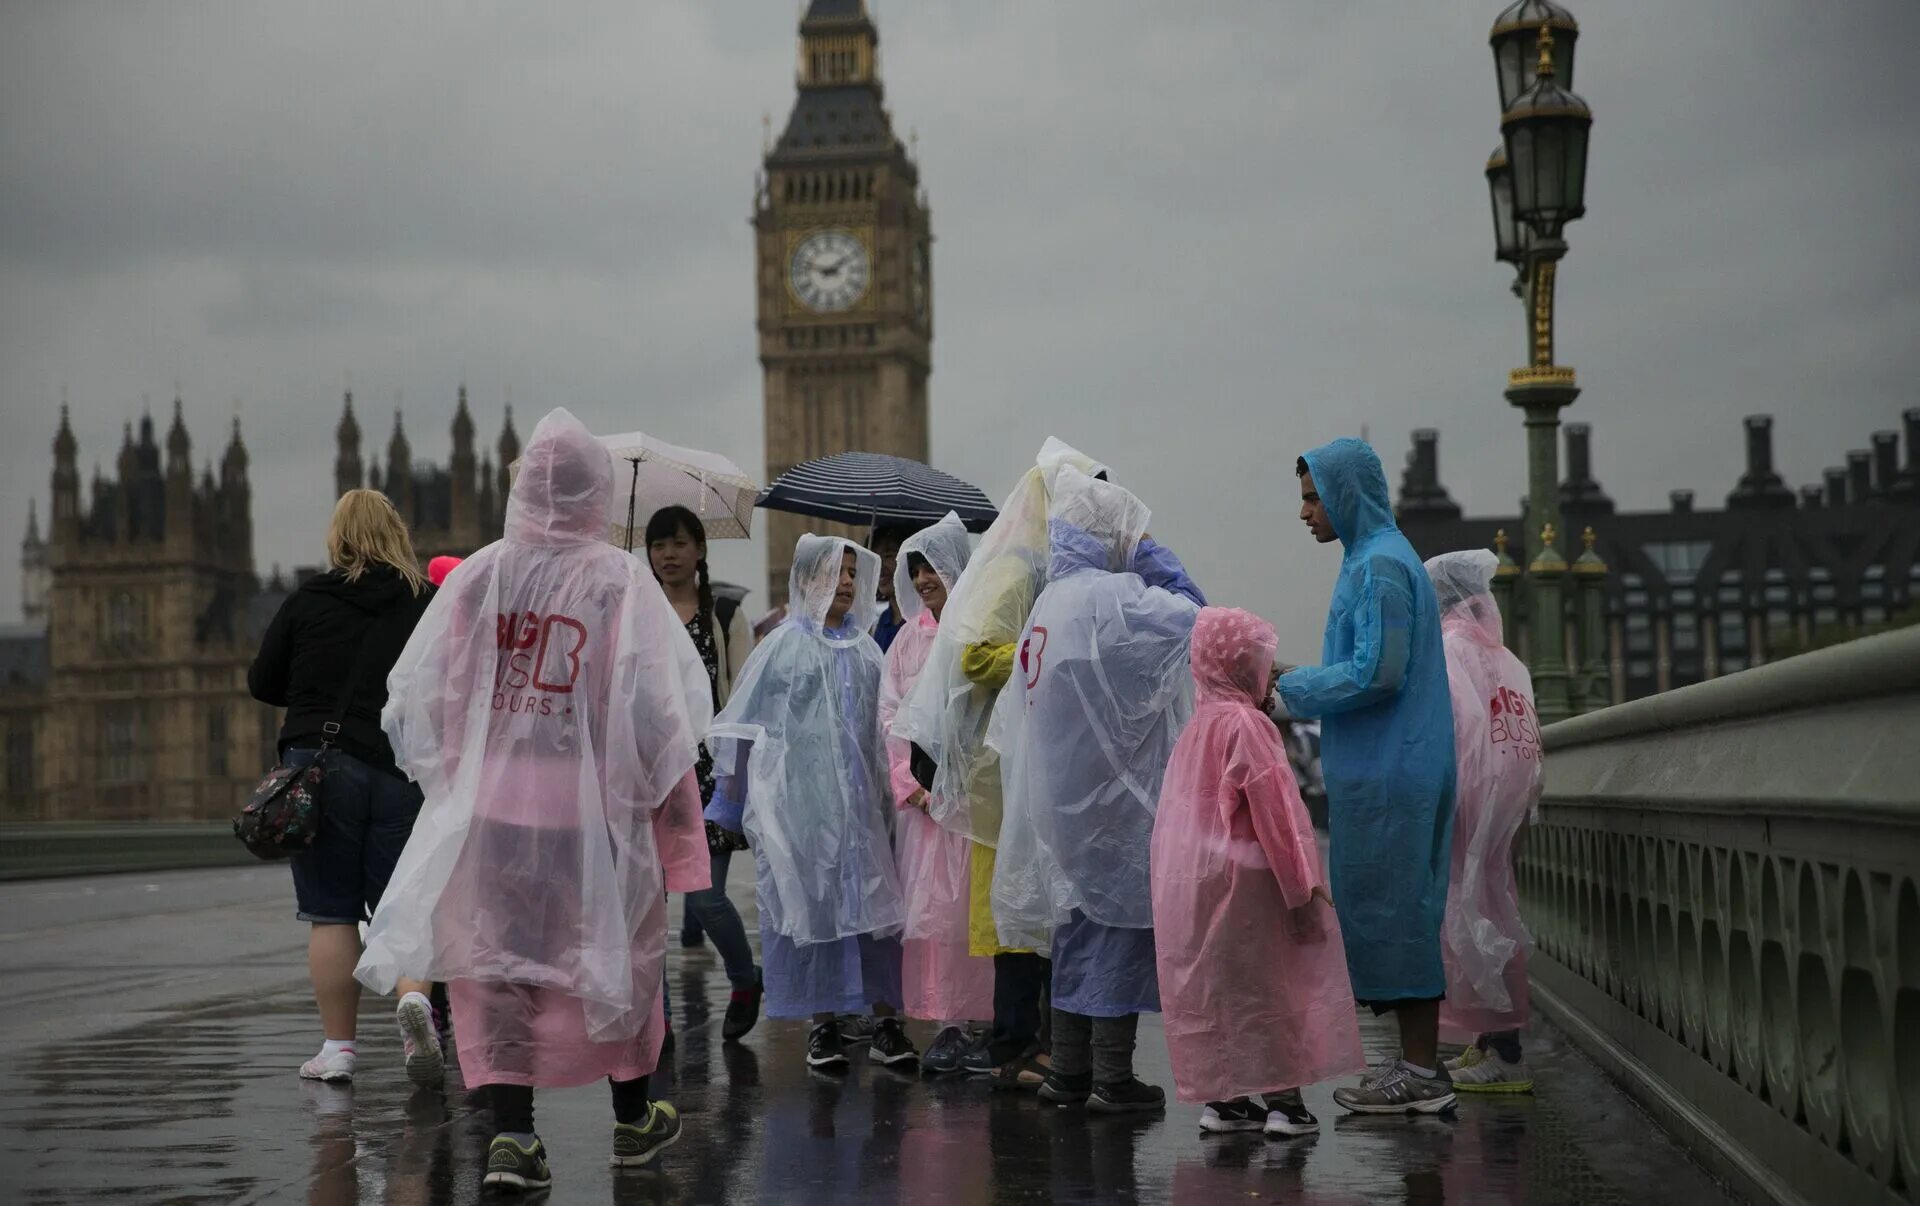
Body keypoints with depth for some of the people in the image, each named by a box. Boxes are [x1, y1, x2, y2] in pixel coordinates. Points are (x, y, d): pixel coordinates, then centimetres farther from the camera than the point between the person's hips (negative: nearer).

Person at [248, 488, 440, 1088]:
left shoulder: (307, 601, 1)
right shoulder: (430, 603, 2)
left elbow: (263, 684, 9)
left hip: (320, 763, -1)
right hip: (403, 769, 1)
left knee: (330, 913, 6)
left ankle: (337, 1046, 8)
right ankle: (414, 996, -18)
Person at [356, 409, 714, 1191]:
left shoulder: (476, 577, -1)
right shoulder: (620, 583, -8)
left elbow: (417, 696, 1)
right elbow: (656, 714, -11)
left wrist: (447, 774, 15)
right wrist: (664, 800, 1)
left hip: (487, 802, 1)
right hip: (591, 805, -1)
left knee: (495, 963, 7)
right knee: (618, 955, 15)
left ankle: (510, 1133, -5)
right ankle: (633, 1119, 29)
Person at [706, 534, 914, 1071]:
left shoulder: (865, 649, 11)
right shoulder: (784, 646, 1)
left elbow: (884, 726, 15)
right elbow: (745, 725, 4)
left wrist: (888, 794, 12)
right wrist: (733, 797, 3)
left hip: (858, 798, 3)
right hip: (801, 798, -3)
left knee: (873, 901, -1)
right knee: (811, 901, 0)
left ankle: (884, 1021, 2)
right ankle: (823, 1024, 7)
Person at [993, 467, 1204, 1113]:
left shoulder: (1047, 603, 10)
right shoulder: (1108, 596, -16)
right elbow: (1189, 620, -22)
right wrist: (1159, 566, -7)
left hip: (1061, 792, 8)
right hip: (1112, 792, -8)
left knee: (1079, 920, 14)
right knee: (1120, 921, -2)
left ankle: (1068, 1070, 19)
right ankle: (1112, 1078, 1)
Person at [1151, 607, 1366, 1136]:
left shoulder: (1199, 725, 12)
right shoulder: (1245, 725, -14)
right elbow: (1273, 812, -17)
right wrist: (1302, 890, -14)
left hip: (1195, 886, 8)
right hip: (1244, 880, -8)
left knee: (1215, 992, 11)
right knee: (1267, 990, -1)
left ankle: (1222, 1097, 13)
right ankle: (1282, 1101, 1)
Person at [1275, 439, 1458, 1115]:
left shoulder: (1379, 565, -14)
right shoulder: (1376, 558, 18)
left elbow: (1377, 673, -20)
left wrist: (1294, 690, -11)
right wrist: (1300, 691, 14)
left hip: (1388, 774, -10)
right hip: (1393, 770, 10)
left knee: (1392, 910, -6)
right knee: (1402, 913, 11)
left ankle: (1421, 1073, -2)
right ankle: (1419, 1061, 15)